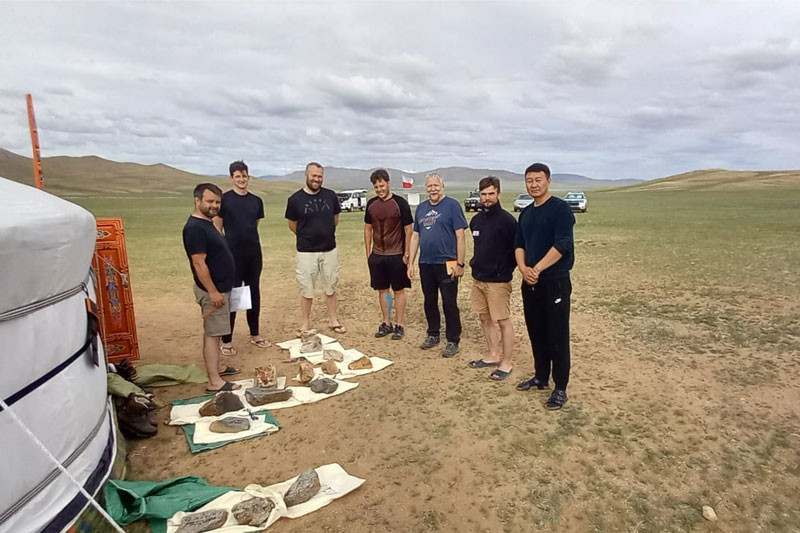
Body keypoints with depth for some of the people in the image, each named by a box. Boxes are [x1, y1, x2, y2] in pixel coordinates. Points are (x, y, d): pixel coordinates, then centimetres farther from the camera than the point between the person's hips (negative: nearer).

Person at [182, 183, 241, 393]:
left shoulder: (207, 224, 12)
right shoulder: (195, 228, -20)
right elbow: (199, 263, -24)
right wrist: (213, 292, -24)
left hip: (221, 287, 10)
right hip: (212, 289, -10)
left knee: (214, 332, 18)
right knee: (212, 334, -5)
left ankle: (215, 368, 31)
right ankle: (215, 382, 1)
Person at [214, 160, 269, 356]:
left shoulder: (256, 201, 8)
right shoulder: (224, 199, -5)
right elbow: (217, 228, -4)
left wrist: (253, 244, 12)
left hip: (254, 255, 5)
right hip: (233, 255, -5)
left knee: (254, 294, 12)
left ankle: (255, 334, 26)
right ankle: (226, 341, 11)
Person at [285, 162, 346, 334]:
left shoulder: (330, 196, -1)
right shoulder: (295, 199, -7)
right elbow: (292, 224, 5)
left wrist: (326, 234, 12)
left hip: (330, 250, 2)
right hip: (306, 252, -2)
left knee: (331, 287, 13)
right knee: (306, 289, 7)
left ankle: (333, 320, 26)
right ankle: (305, 323, 22)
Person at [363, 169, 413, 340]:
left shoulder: (400, 203, -9)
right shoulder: (371, 204, 4)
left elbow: (408, 229, -7)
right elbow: (368, 228, 12)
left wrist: (406, 254, -9)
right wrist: (368, 253, 8)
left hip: (396, 255, -4)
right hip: (377, 255, 4)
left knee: (399, 290, 5)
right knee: (382, 290, 11)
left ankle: (400, 325, 15)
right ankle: (386, 324, 24)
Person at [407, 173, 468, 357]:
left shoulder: (452, 205, -6)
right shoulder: (421, 208, 12)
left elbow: (460, 235, -9)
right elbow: (415, 236, 14)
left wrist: (460, 263, -14)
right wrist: (410, 263, 11)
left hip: (446, 264, -6)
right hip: (425, 264, 6)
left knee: (449, 304, 1)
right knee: (429, 302, 15)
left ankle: (453, 341, 14)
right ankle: (433, 335, 31)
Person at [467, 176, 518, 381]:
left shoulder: (507, 219, -12)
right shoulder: (476, 220, 9)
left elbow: (516, 249, -11)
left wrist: (505, 270, -7)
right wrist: (475, 263, 14)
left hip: (498, 281, -7)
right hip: (478, 278, 8)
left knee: (503, 321, 1)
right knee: (485, 318, 15)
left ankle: (506, 363, 11)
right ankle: (492, 355, 29)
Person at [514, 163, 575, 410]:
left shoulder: (560, 208, -9)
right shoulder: (525, 213, 13)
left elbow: (562, 245, -17)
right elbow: (519, 244, 11)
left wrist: (537, 269, -18)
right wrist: (523, 268, -7)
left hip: (555, 282, -7)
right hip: (530, 283, 7)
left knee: (557, 336, -1)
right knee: (536, 333, 15)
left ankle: (560, 388, 10)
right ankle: (541, 377, 29)